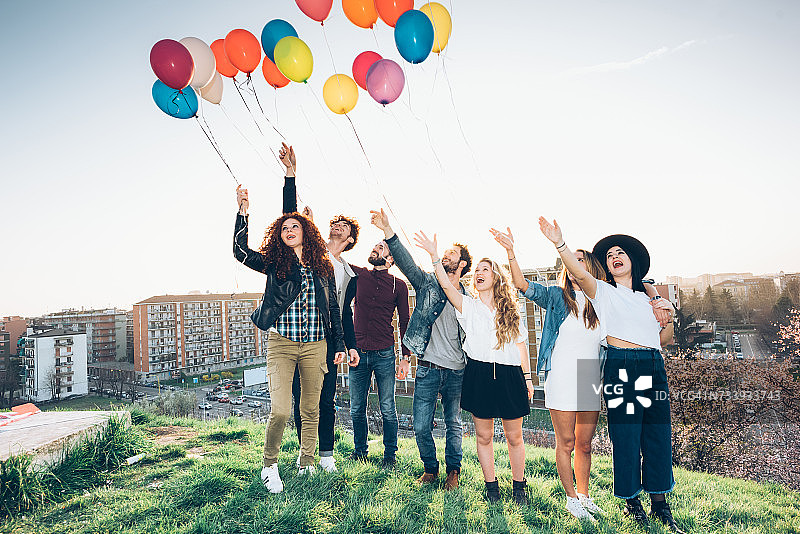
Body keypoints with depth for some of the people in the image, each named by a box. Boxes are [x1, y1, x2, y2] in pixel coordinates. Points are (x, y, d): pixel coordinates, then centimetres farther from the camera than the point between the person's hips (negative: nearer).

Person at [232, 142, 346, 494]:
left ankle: (306, 466, 29)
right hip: (281, 344, -2)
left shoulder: (323, 267, 8)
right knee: (280, 410, -12)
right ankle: (269, 467, 13)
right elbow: (241, 252, -11)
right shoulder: (274, 263, 3)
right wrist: (243, 212, -15)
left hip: (316, 346, 3)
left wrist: (339, 346, 11)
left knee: (311, 410, 10)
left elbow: (333, 309, 12)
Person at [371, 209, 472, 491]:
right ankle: (430, 467, 26)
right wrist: (388, 231, -23)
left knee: (454, 424, 11)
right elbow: (405, 262, -11)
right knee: (421, 426, 1)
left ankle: (453, 470, 32)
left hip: (457, 371, 1)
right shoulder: (427, 283, 5)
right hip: (428, 367, -1)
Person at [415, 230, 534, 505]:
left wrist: (527, 377, 7)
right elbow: (446, 285, -12)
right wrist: (434, 256, -21)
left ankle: (519, 487, 24)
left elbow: (521, 345, 10)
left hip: (509, 376, 0)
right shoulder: (468, 305, 5)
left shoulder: (510, 310, 8)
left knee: (514, 436, 8)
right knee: (484, 435, 7)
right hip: (479, 375, 0)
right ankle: (491, 486, 22)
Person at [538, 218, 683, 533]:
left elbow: (663, 339, 25)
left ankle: (659, 504, 20)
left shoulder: (648, 299, 22)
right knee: (626, 436, -2)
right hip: (621, 366, -4)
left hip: (654, 367, 5)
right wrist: (560, 244, -27)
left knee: (659, 435, 6)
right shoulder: (603, 292, 8)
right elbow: (580, 274, -14)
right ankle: (631, 502, 14)